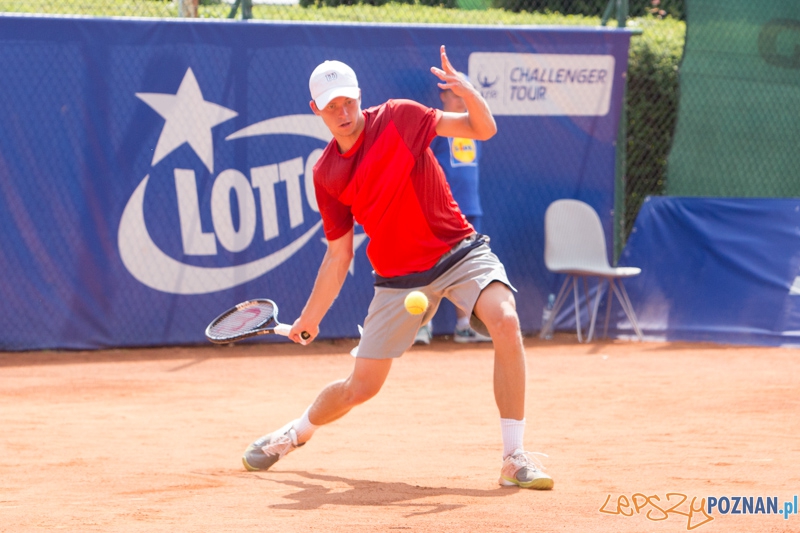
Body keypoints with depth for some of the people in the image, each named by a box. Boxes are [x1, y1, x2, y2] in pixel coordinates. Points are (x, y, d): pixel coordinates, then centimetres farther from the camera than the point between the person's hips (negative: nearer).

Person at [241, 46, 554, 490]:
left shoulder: (399, 117, -5)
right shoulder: (327, 175, 2)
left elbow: (483, 130, -5)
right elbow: (338, 254, 10)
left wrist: (468, 93, -26)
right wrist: (310, 318, 11)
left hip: (461, 251, -2)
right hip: (399, 278, 2)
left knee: (505, 321, -30)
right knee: (361, 386, 6)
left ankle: (515, 458, -24)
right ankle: (295, 433, 39)